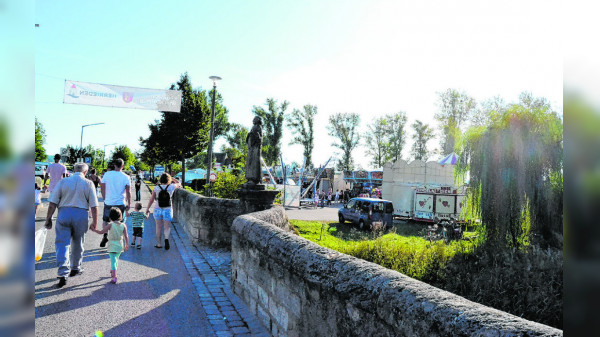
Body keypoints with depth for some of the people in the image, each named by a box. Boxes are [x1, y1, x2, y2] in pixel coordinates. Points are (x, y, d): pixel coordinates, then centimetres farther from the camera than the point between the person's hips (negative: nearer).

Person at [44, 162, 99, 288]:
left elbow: (53, 203, 0)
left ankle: (63, 274, -7)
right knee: (78, 244, 17)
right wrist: (94, 222, 3)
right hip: (81, 215, 0)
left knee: (62, 244, 2)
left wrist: (48, 218, 8)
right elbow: (94, 206, -3)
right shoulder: (88, 184, 0)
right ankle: (75, 268, 32)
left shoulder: (63, 182, 3)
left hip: (64, 214, 0)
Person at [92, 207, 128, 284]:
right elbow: (126, 237, -1)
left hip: (112, 246, -4)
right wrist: (126, 245, 10)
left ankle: (114, 277, -15)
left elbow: (101, 232, -6)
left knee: (113, 261, -6)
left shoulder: (110, 225, -11)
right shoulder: (123, 225, -3)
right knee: (116, 259, 23)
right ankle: (113, 273, 42)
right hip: (120, 245, 4)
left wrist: (94, 230, 11)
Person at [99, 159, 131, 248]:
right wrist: (129, 204, 1)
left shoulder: (107, 174, -2)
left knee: (105, 220, 21)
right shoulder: (126, 177, -5)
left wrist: (105, 199, 17)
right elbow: (128, 192, -6)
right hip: (120, 203, -1)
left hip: (108, 202, 1)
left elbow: (102, 188, 4)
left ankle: (105, 235, 5)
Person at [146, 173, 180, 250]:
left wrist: (147, 208, 12)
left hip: (158, 210, 1)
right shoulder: (171, 187, -9)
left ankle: (158, 244, 18)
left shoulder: (156, 188, -7)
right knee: (167, 227, 4)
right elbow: (178, 184, 13)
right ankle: (166, 238, -23)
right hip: (168, 210, -1)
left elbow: (151, 199, 1)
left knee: (159, 227, 12)